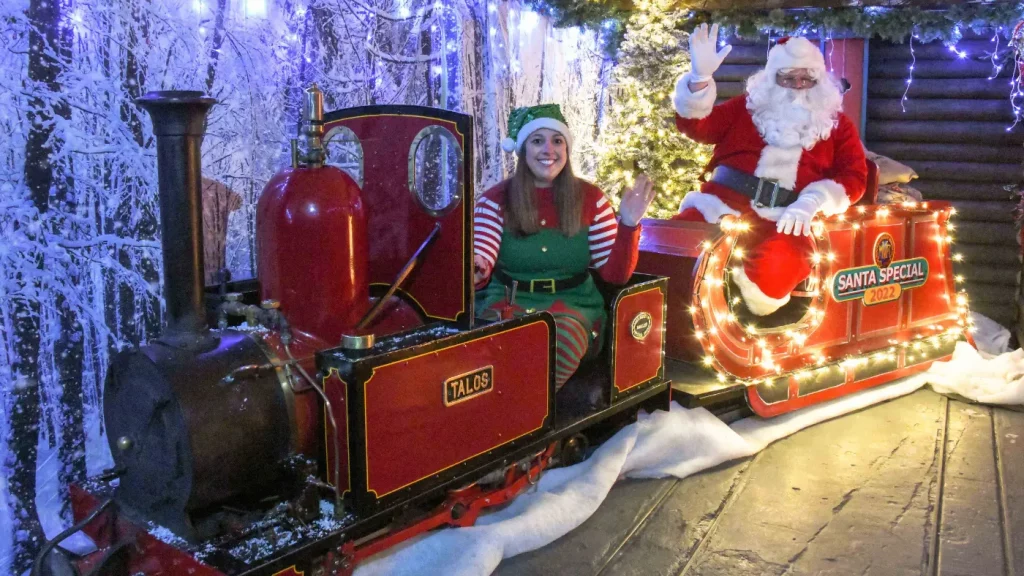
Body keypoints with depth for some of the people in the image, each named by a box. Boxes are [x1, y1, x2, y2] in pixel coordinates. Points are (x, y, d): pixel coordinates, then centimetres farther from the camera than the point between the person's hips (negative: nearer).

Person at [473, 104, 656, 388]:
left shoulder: (590, 198, 4)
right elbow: (479, 264, -11)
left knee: (562, 337, -35)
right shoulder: (495, 200, 1)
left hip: (572, 303, 1)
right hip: (508, 300, -1)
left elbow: (615, 274, 0)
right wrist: (473, 270, -37)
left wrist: (628, 225, -16)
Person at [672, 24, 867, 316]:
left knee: (774, 269, -37)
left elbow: (854, 177, 7)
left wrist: (810, 203, -13)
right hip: (725, 203, 1)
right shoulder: (747, 106, 20)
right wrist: (700, 77, -9)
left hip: (787, 220, 0)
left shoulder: (837, 124, 20)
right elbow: (695, 126, 9)